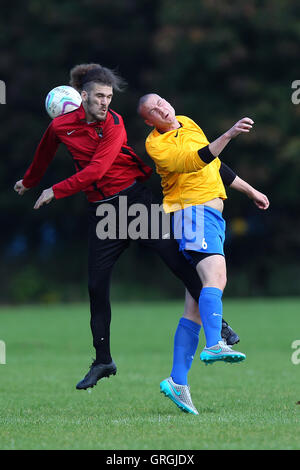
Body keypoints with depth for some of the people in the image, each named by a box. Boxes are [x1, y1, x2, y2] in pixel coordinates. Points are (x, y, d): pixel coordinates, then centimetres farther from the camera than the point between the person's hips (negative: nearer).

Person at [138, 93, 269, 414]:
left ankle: (177, 382, 1)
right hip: (193, 212, -8)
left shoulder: (187, 124, 19)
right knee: (215, 278, -31)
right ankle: (214, 345, -49)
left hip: (213, 217, 8)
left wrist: (250, 191, 34)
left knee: (198, 304, 3)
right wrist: (228, 135, -36)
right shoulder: (158, 146, -9)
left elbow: (215, 165, 30)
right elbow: (196, 161, -26)